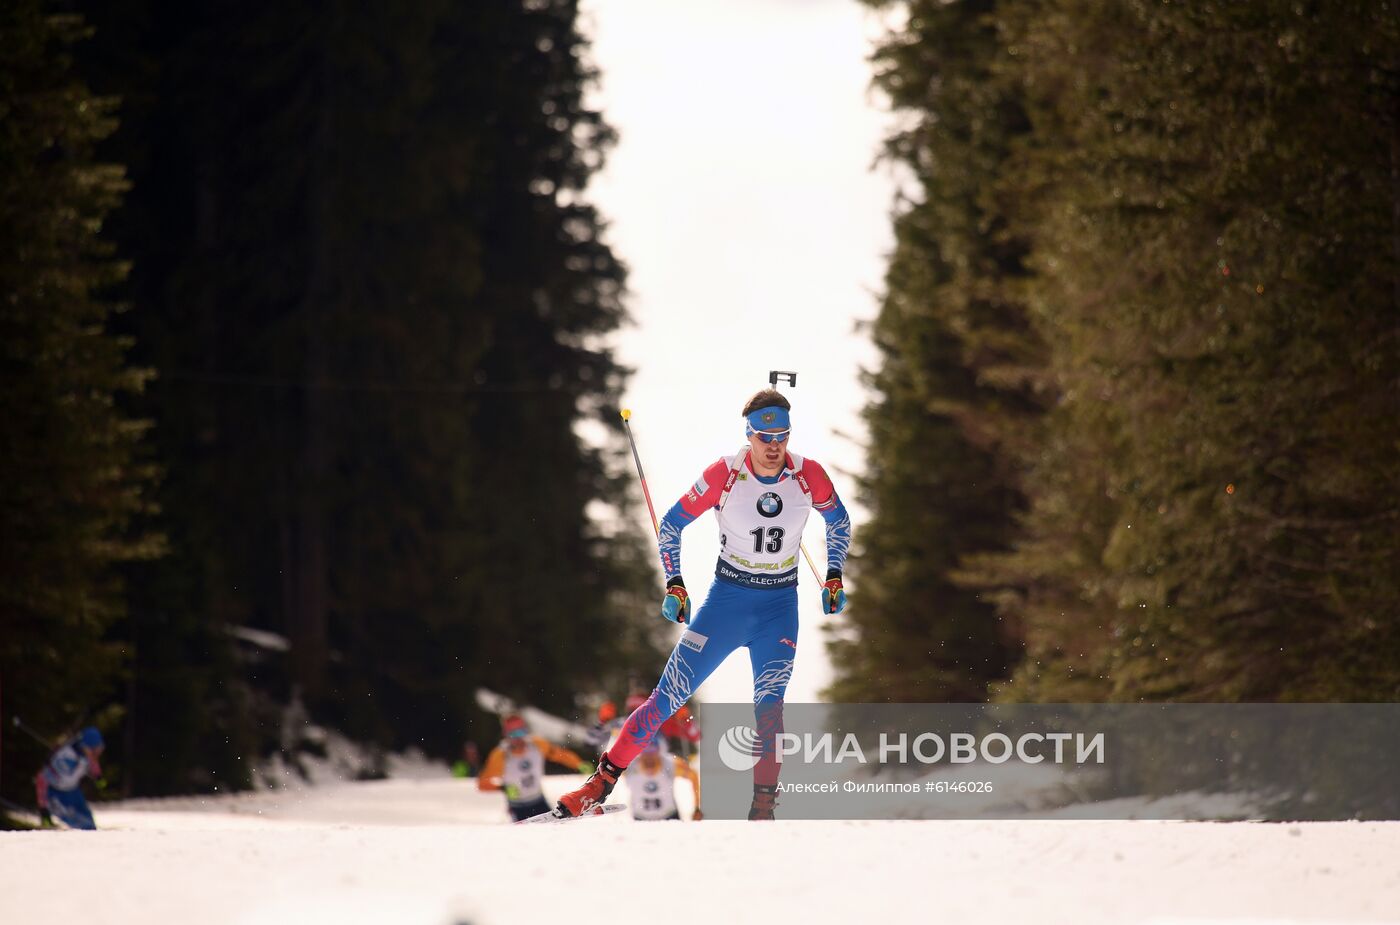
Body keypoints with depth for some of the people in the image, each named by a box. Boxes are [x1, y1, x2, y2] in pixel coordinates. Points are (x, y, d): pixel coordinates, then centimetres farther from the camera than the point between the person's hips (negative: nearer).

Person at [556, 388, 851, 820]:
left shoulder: (809, 476, -10)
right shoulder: (725, 474, -15)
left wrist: (834, 578, 5)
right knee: (669, 696, -4)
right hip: (725, 598, -1)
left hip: (779, 607, 1)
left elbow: (839, 522, 11)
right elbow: (672, 524, -2)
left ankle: (763, 808, -13)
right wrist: (674, 586, -7)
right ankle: (602, 780, 4)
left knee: (769, 706, -18)